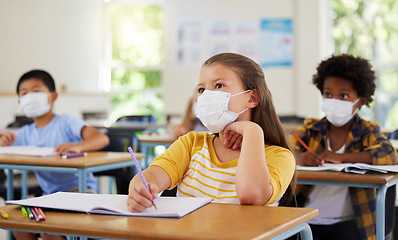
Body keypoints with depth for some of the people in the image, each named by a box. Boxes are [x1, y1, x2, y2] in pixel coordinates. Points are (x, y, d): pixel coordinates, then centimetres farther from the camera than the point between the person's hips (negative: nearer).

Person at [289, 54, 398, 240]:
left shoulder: (368, 132, 7)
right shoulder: (311, 128, 13)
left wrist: (340, 157, -15)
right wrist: (300, 158, -24)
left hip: (346, 220, -1)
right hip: (306, 217, 2)